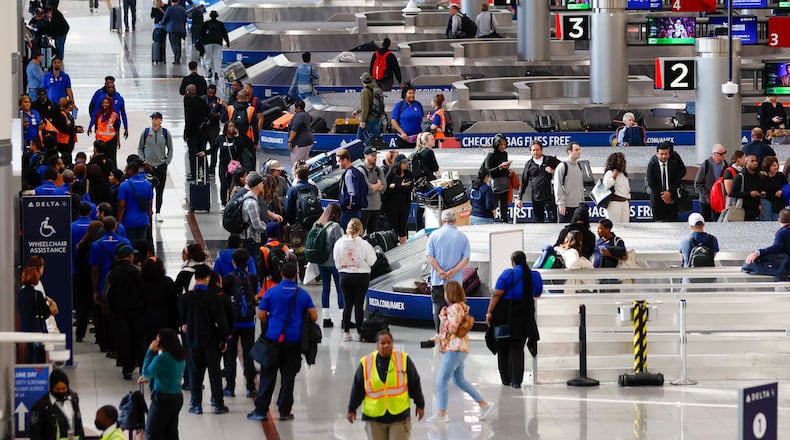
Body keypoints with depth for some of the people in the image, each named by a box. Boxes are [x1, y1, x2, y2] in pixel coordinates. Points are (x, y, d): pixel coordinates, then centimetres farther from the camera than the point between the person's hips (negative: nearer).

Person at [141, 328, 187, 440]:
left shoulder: (162, 358, -21)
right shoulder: (181, 357, 6)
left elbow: (146, 373, -10)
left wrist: (151, 351, -9)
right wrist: (149, 378, 18)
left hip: (162, 399, -8)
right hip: (177, 397, 8)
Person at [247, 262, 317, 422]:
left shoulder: (271, 292, -3)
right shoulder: (303, 294, 0)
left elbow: (261, 315, 0)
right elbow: (313, 316, 1)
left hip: (273, 338, -1)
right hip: (294, 340, 1)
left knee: (268, 375, 4)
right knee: (288, 376, 7)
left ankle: (260, 410, 3)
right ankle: (284, 411, 7)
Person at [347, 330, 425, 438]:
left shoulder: (404, 360, -3)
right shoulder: (366, 363, -2)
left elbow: (414, 383, 5)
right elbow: (357, 388, 6)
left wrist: (420, 405, 8)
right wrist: (352, 409, 10)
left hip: (399, 416, -1)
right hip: (374, 417, 1)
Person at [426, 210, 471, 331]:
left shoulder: (434, 235, 2)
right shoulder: (462, 237, 3)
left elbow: (429, 256, -6)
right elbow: (466, 258, -5)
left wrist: (439, 271, -12)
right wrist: (453, 271, -12)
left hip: (437, 281, 0)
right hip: (456, 281, 0)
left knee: (438, 311, 3)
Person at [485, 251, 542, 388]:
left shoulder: (508, 274, -9)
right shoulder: (535, 276, 4)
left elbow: (497, 294, -13)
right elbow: (537, 295, 17)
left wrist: (489, 312, -11)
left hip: (506, 314, -3)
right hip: (526, 313, 3)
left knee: (503, 347, 11)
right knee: (517, 347, 7)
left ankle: (506, 379, 15)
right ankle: (516, 380, -4)